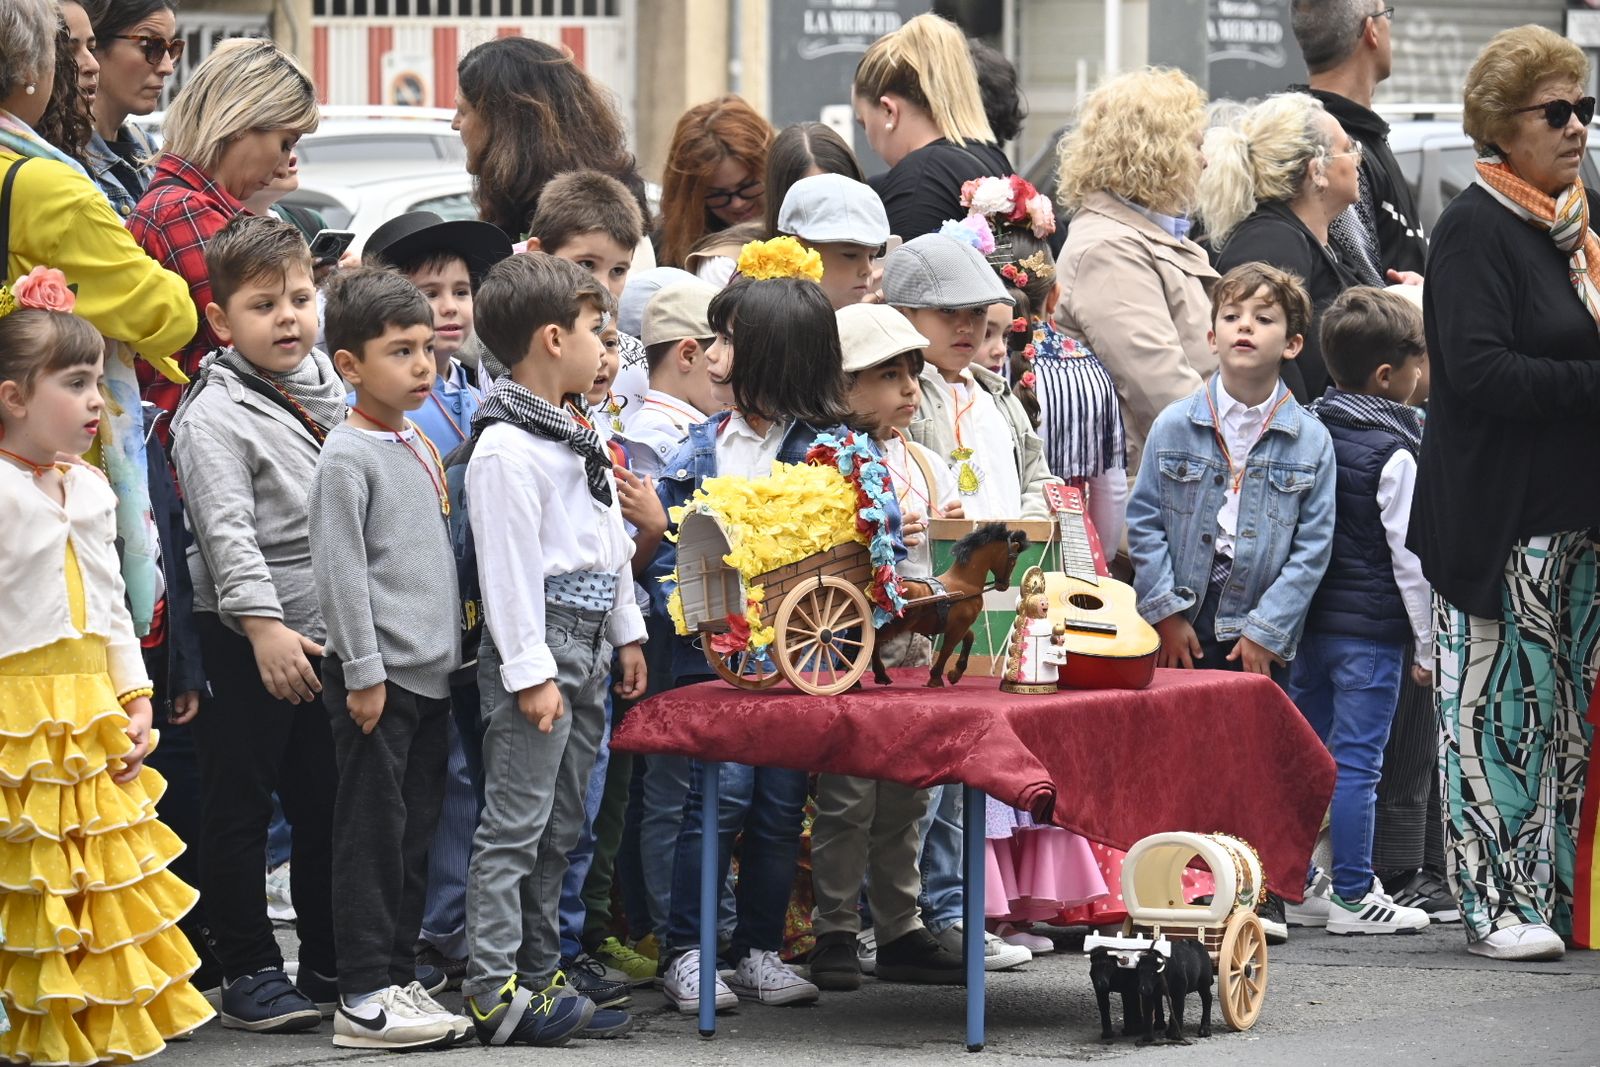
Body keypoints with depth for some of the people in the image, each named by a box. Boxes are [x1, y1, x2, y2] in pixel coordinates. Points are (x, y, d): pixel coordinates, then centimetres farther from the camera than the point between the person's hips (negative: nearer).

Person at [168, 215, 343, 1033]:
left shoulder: (326, 384, 10)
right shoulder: (213, 415, -12)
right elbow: (228, 531, -20)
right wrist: (264, 626, -27)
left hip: (328, 632, 7)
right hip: (246, 639, -7)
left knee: (327, 802, 14)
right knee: (242, 806, 0)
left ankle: (331, 965, 23)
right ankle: (248, 973, 6)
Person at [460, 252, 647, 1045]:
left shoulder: (576, 437, 16)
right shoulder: (507, 450, -15)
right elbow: (506, 566, -18)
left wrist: (626, 634, 21)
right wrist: (530, 672, -20)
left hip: (586, 652, 10)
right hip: (537, 651, -10)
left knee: (558, 830, 12)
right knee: (514, 829, -10)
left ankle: (539, 977, 18)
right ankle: (493, 993, -11)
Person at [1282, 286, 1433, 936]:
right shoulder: (1396, 455, -13)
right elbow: (1410, 558, -12)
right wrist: (1429, 643, -5)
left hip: (1310, 621, 7)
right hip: (1372, 627, -7)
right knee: (1356, 760, -3)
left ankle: (1297, 884, 19)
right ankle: (1351, 895, 0)